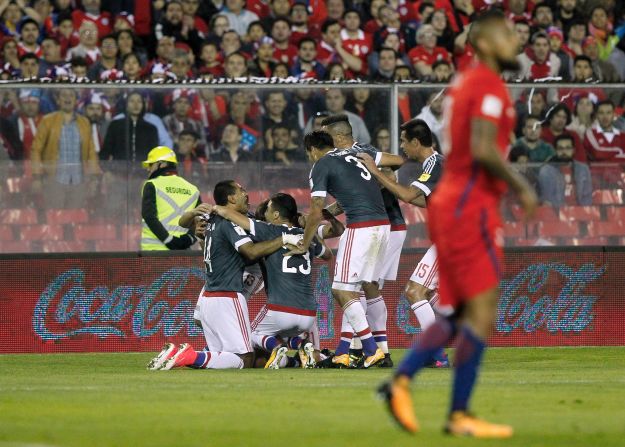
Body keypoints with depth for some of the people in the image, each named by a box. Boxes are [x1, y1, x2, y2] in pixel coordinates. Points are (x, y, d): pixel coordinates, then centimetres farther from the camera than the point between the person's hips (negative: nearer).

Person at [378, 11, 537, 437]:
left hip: (449, 202, 10)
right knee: (482, 314, -7)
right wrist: (523, 189, -14)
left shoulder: (465, 84, 17)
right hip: (471, 207, -10)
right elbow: (483, 149, -23)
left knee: (460, 314, 12)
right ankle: (460, 415, -6)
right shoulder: (489, 86, -12)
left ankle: (401, 381, 0)